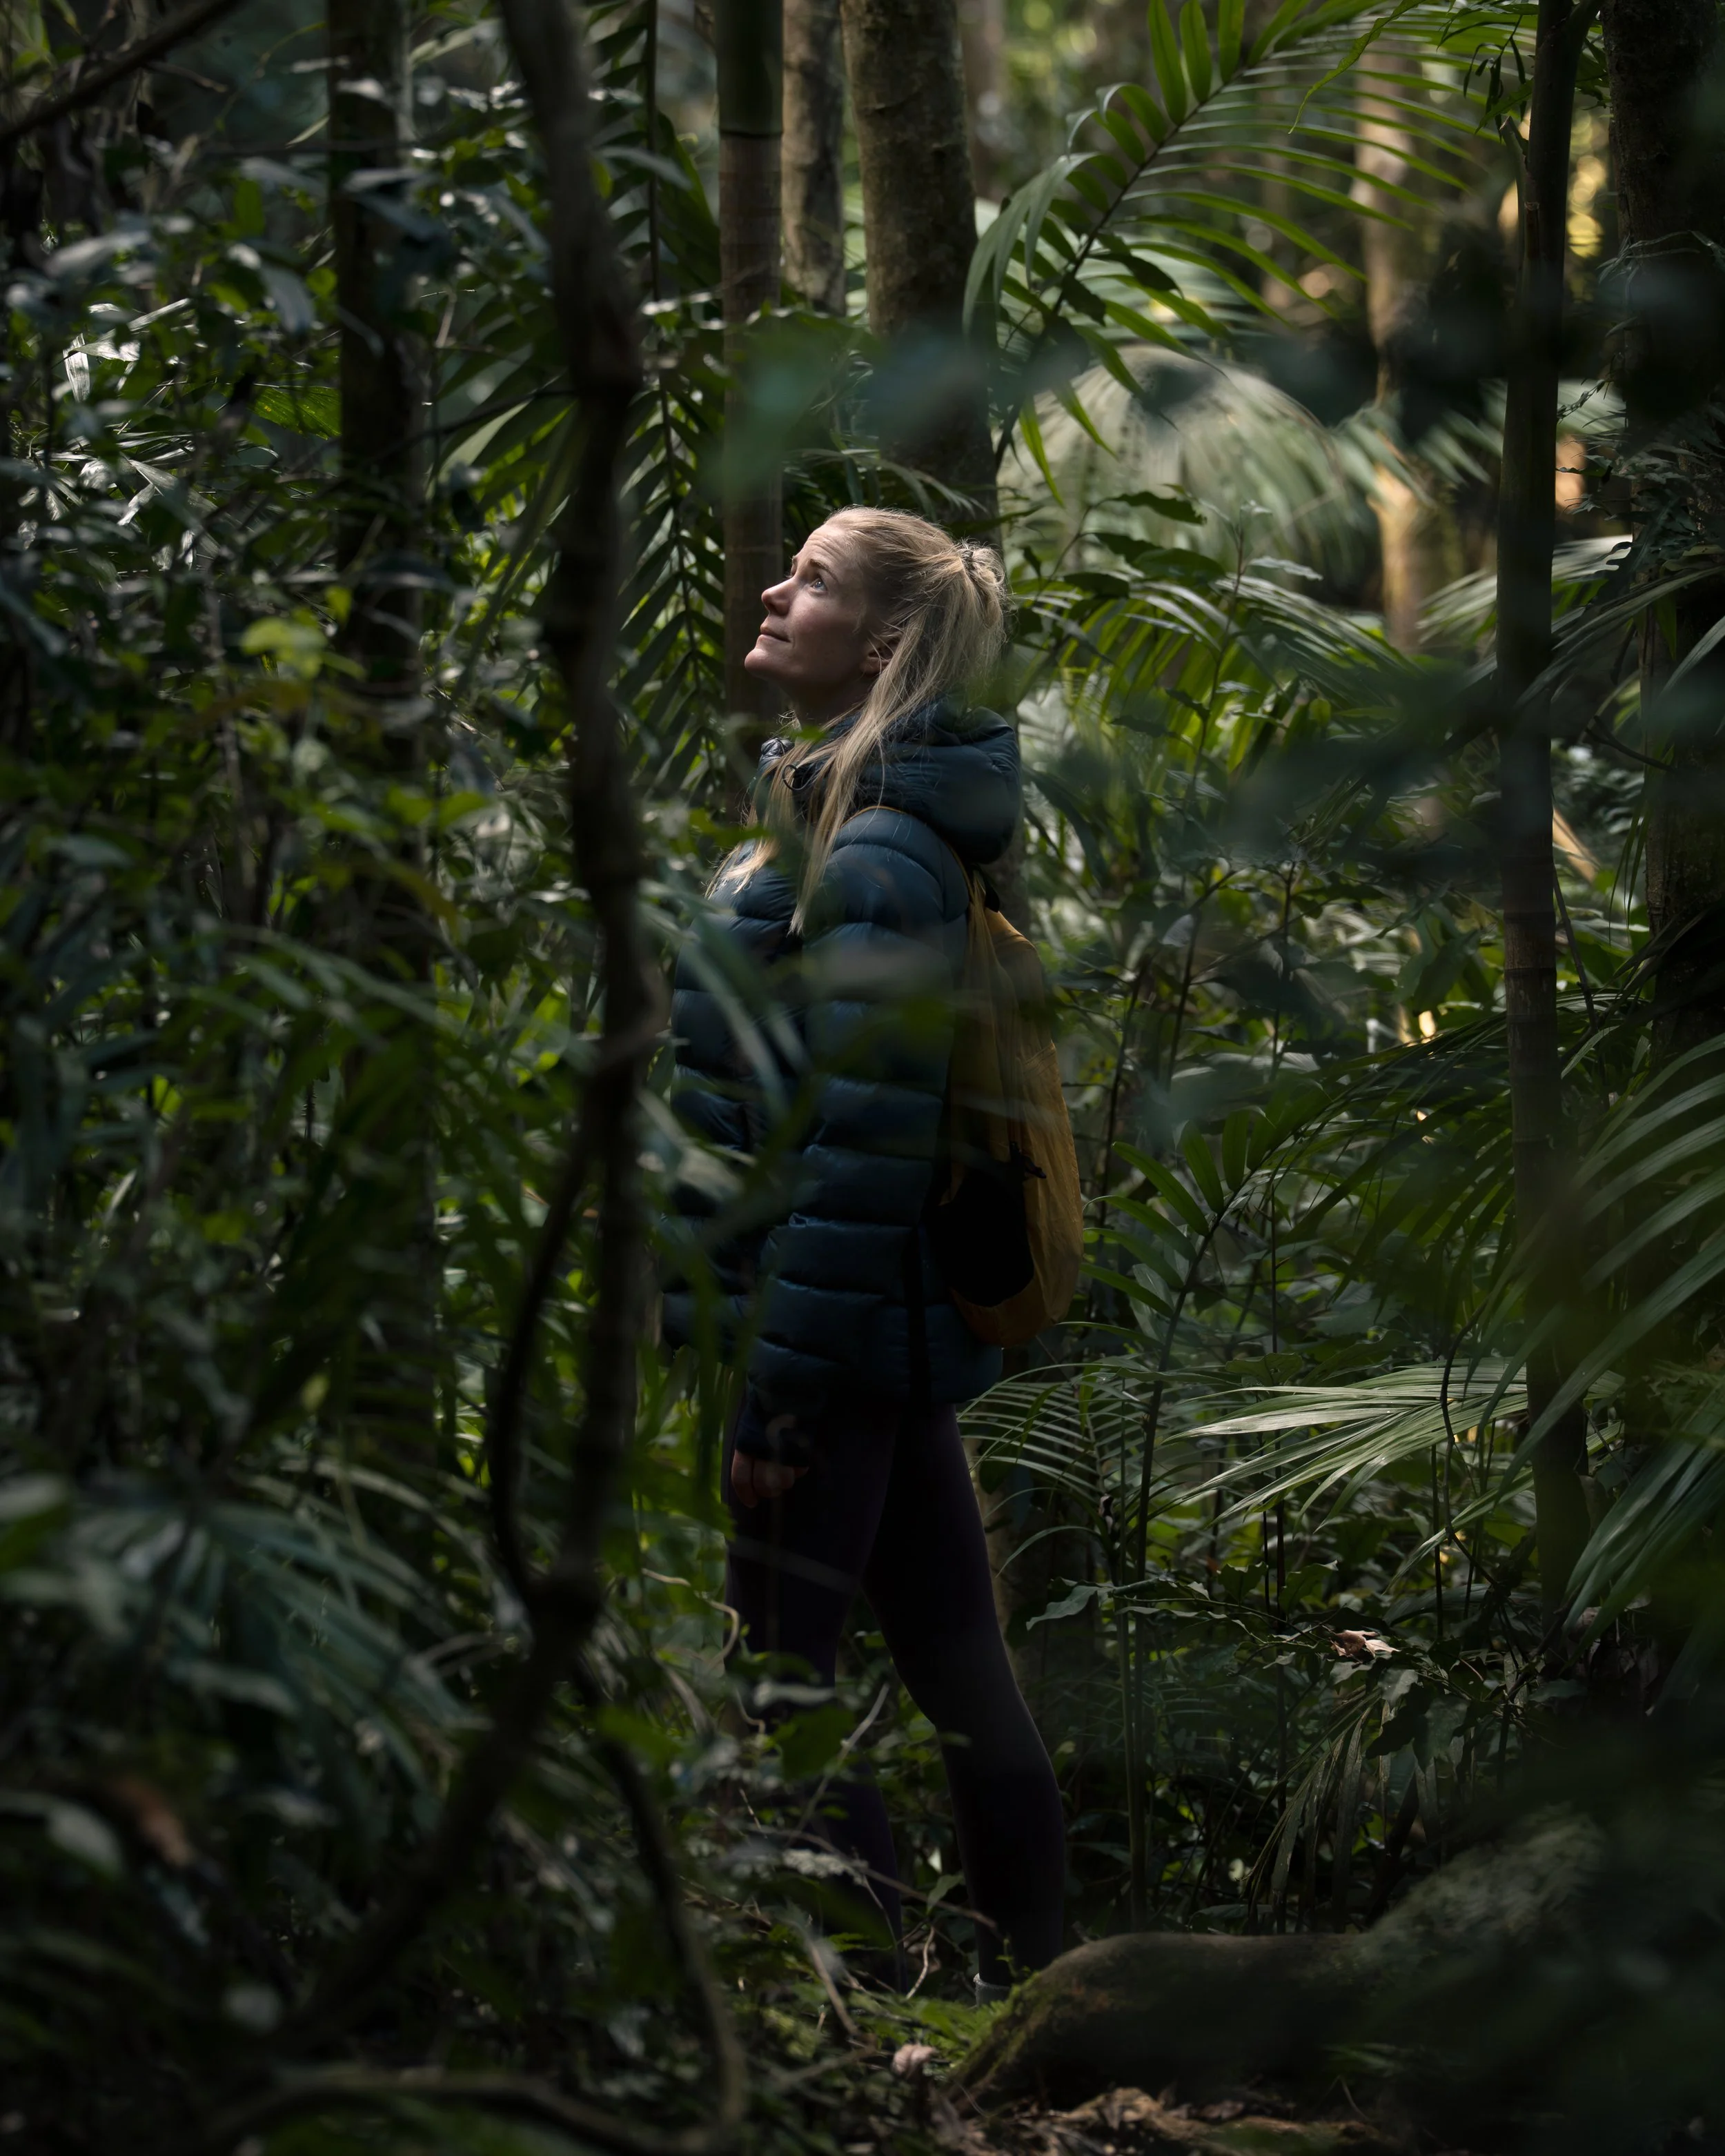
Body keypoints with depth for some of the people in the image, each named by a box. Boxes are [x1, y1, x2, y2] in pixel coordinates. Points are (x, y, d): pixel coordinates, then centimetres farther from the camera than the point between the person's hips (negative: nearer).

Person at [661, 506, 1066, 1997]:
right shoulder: (844, 812, 15)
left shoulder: (876, 852, -16)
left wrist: (784, 1388, -21)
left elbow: (862, 1134, -21)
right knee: (963, 1683, 14)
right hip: (889, 1332, 10)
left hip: (826, 1334, -10)